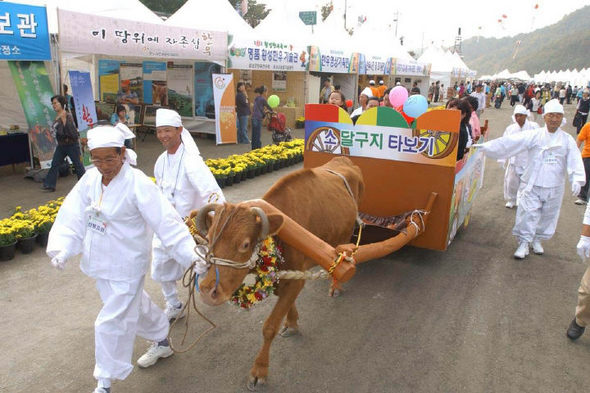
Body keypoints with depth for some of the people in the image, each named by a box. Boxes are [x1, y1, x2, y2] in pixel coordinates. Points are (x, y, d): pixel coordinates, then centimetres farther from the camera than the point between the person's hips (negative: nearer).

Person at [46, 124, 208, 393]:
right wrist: (62, 249, -14)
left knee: (111, 323, 2)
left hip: (126, 266, -7)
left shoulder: (138, 184, -22)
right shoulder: (90, 179, -3)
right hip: (100, 264, 7)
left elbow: (167, 223, -25)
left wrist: (192, 257, -29)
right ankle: (162, 343, 50)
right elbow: (73, 217, -2)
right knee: (135, 307, 25)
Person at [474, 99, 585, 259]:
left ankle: (537, 240, 35)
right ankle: (524, 243, 11)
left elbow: (575, 161, -8)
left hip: (554, 188, 2)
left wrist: (577, 180, -25)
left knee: (548, 216, 14)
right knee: (528, 214, -4)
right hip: (532, 185, -2)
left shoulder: (567, 140, 0)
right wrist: (485, 146, -22)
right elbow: (509, 142, -13)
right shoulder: (534, 135, -5)